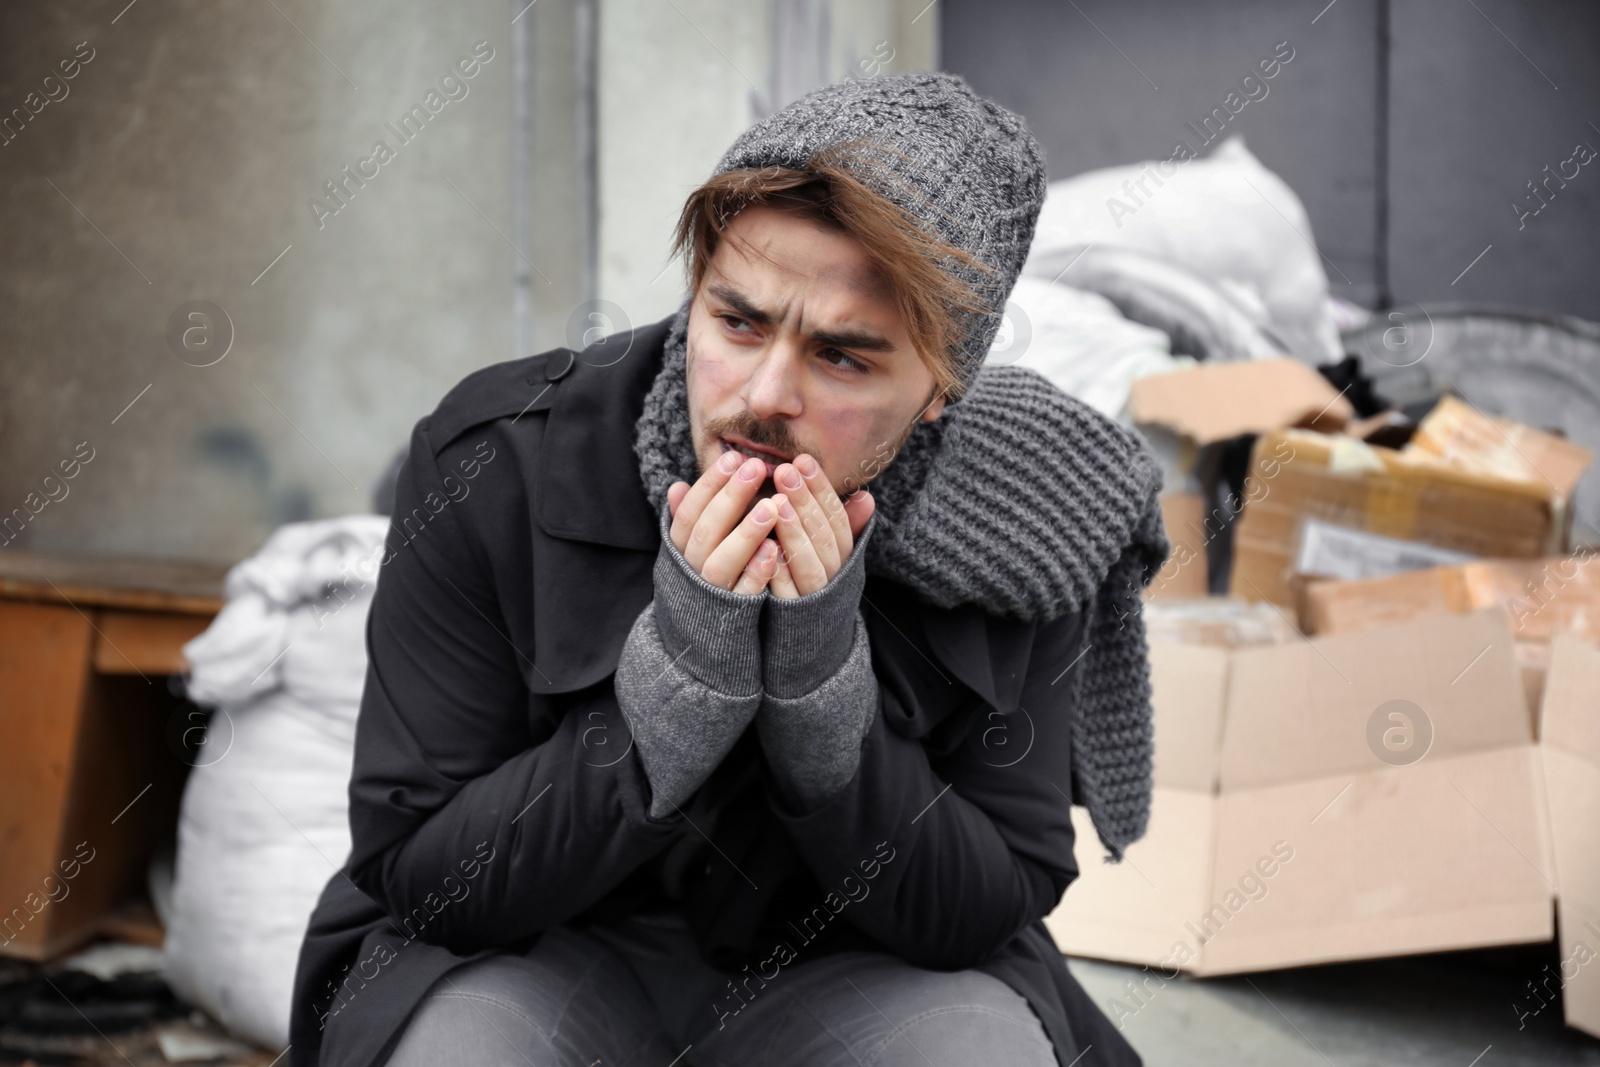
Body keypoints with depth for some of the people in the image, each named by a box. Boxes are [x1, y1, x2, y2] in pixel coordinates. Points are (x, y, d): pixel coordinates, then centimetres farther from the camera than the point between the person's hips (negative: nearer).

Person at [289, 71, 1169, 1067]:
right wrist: (671, 683, -30)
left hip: (842, 967, 2)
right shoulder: (490, 472, -19)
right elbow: (417, 875, -16)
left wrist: (825, 694, -29)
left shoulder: (1019, 534, -15)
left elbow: (983, 916, -12)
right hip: (547, 955, -1)